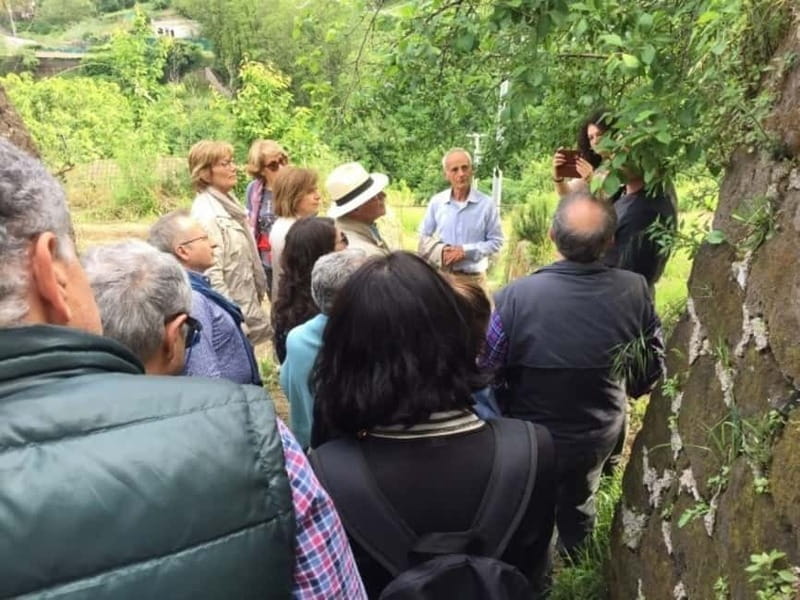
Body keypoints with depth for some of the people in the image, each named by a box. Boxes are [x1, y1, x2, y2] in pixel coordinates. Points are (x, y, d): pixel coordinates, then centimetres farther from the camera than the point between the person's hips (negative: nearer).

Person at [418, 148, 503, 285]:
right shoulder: (436, 202, 2)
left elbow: (496, 241, -2)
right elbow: (424, 237, 12)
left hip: (474, 277, -1)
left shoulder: (486, 204, -4)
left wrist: (466, 251, -14)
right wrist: (441, 250, -9)